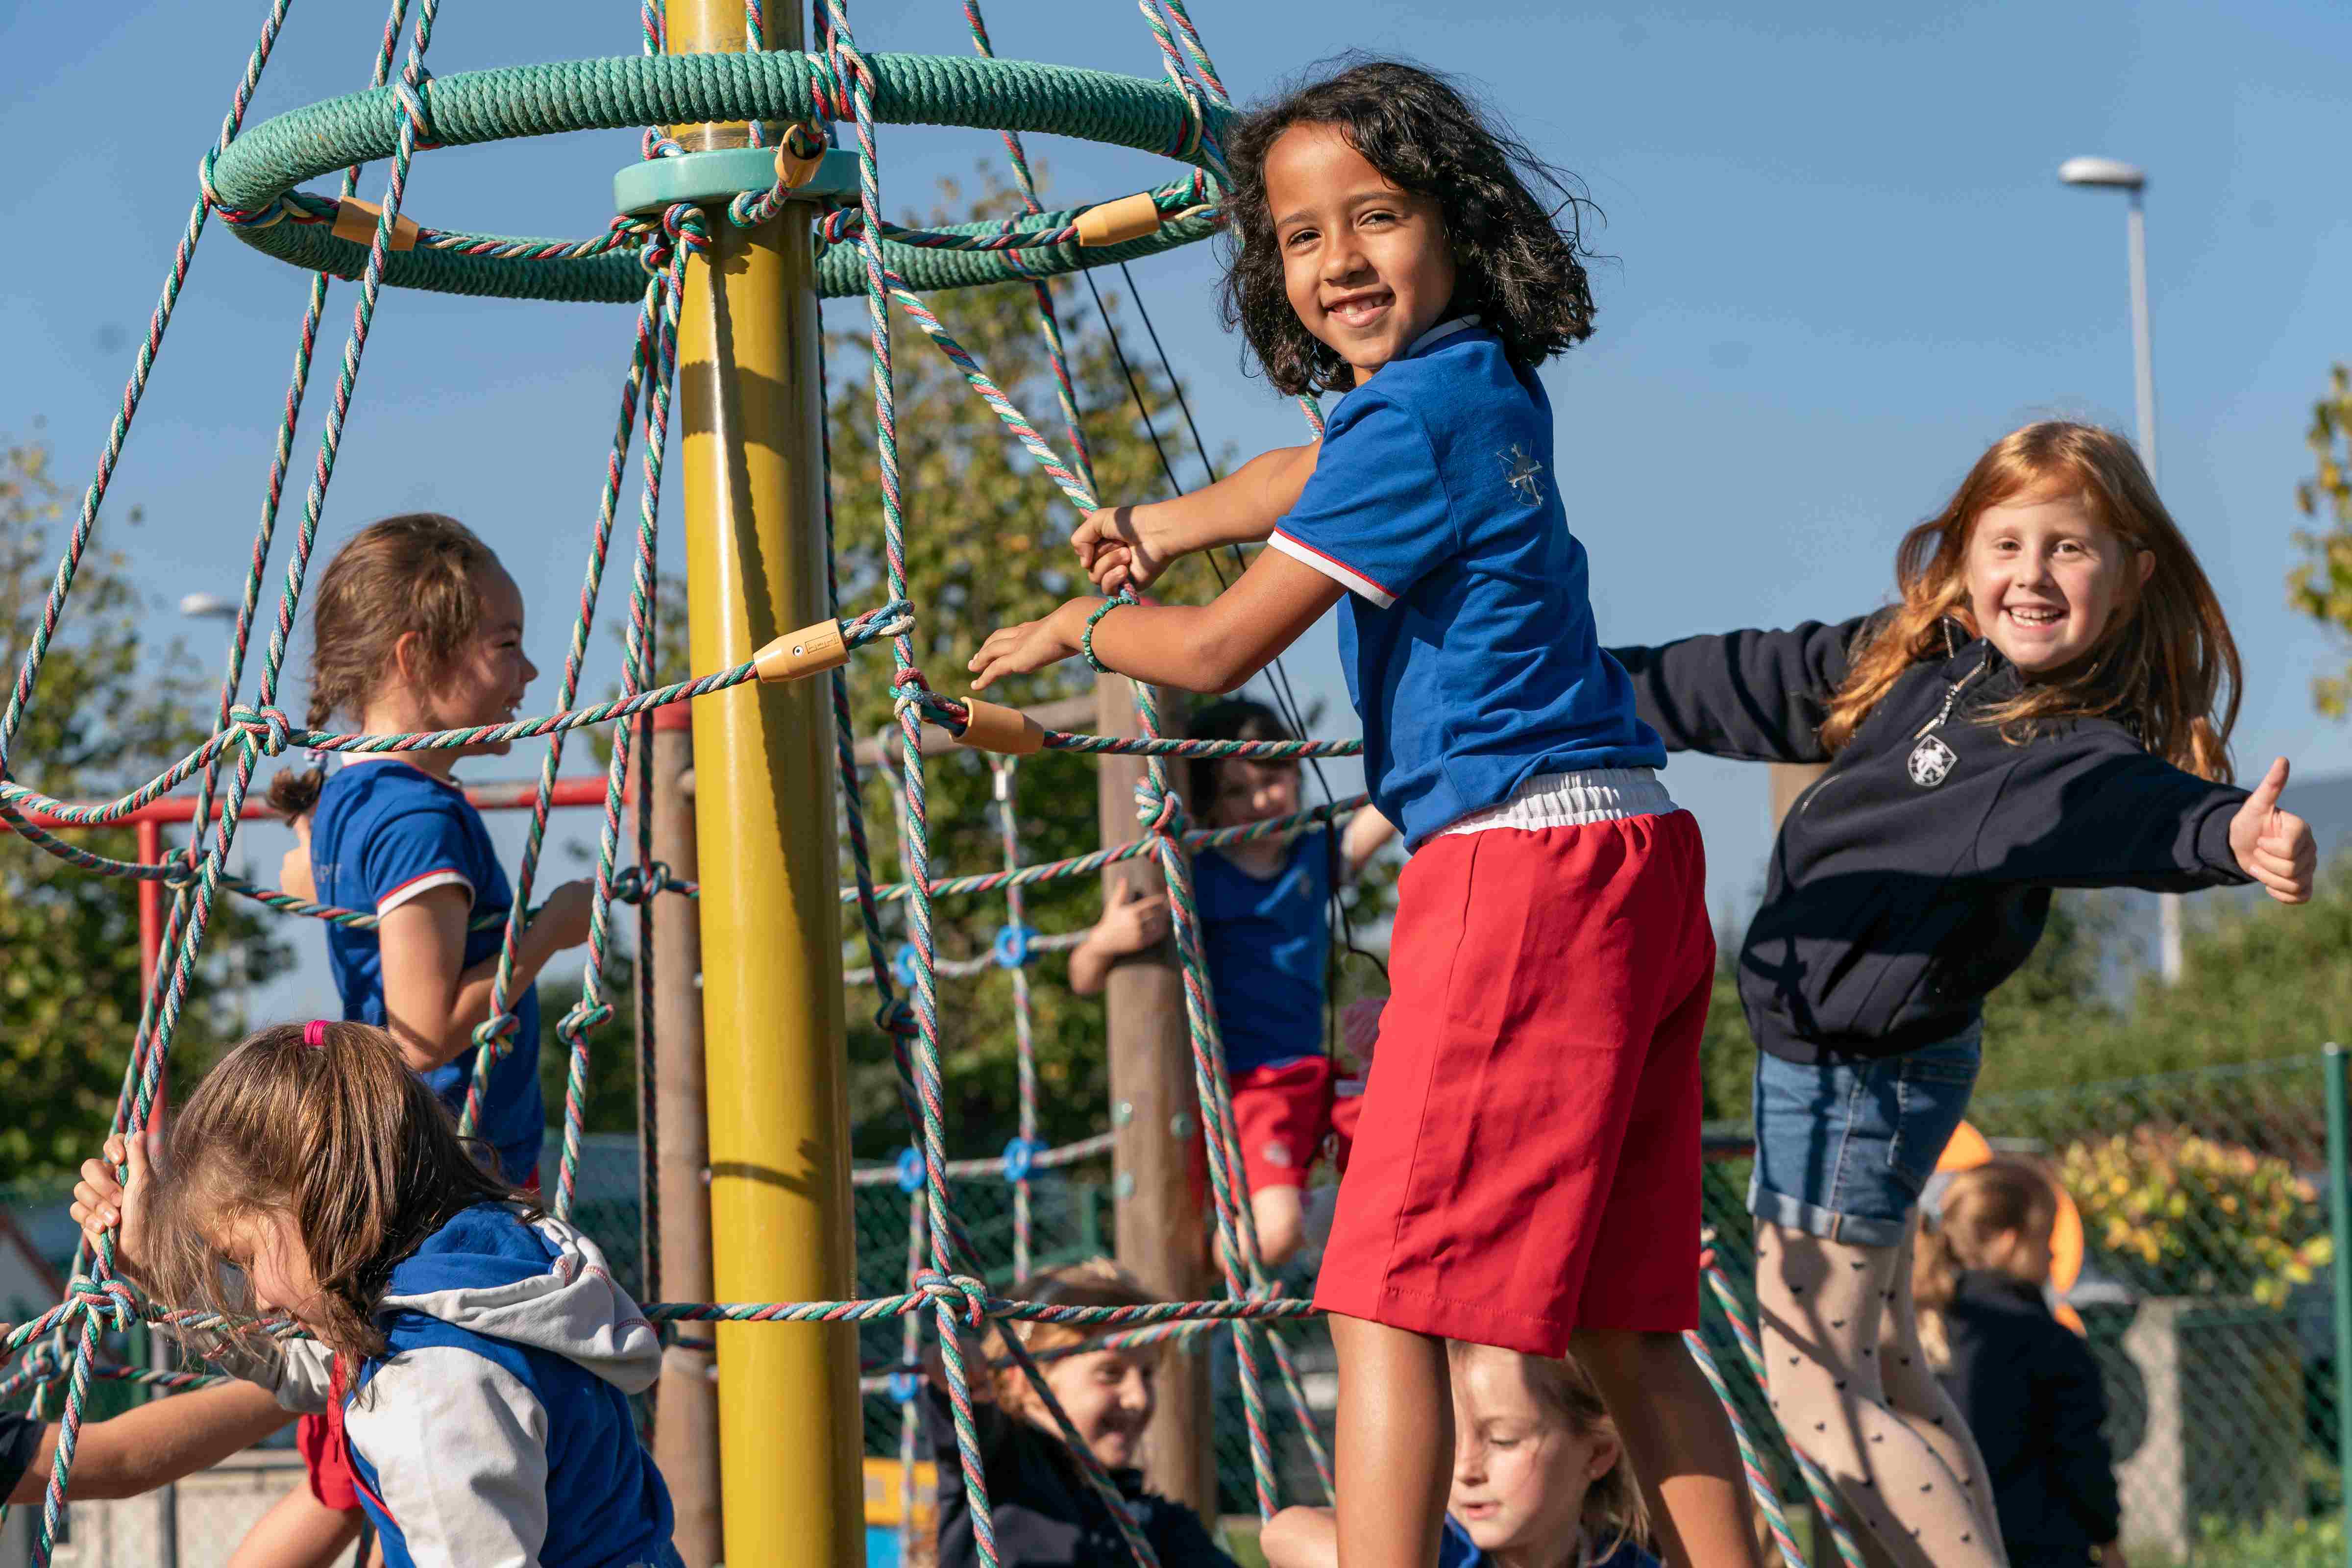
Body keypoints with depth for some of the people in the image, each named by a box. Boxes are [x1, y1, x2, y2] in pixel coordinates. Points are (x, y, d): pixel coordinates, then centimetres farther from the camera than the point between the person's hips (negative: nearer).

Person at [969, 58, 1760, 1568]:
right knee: (1624, 1325, 10)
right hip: (1629, 858, 9)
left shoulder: (1416, 418, -12)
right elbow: (1310, 480, 37)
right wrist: (1159, 525, 50)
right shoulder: (1489, 390, 15)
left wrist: (1075, 624, 10)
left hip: (1525, 865, -9)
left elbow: (1219, 652, -9)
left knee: (1388, 1300, -10)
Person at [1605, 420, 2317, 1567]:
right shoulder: (1914, 662, 0)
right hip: (1823, 1053, 9)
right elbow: (1742, 687, 14)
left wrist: (2233, 838, -68)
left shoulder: (2079, 747, -23)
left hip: (1865, 1073, -9)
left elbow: (2140, 805, -46)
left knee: (1816, 1398, -6)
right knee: (1888, 1380, 17)